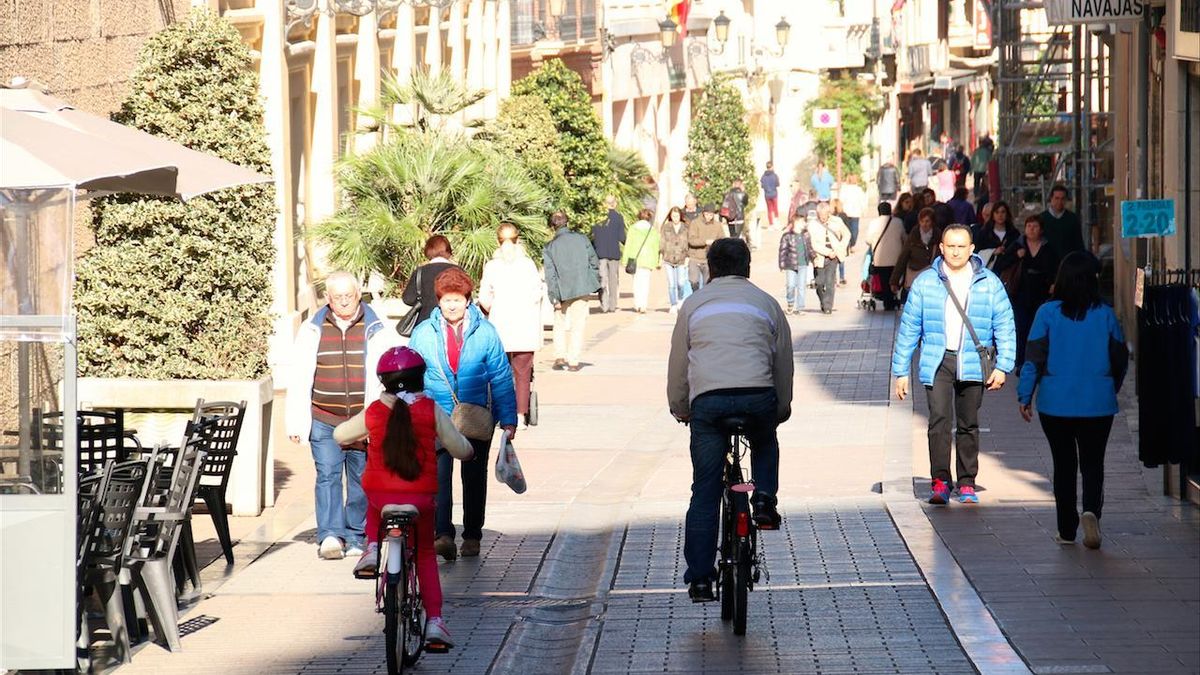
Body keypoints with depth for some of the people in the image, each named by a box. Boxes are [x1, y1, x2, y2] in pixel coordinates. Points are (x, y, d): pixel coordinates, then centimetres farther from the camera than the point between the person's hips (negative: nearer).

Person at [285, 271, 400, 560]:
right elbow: (299, 379, 6)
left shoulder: (377, 330, 4)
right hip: (324, 421, -1)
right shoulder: (312, 331, 5)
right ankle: (330, 535, -17)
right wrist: (295, 422, 3)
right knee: (328, 475, -12)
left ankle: (355, 537, 15)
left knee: (361, 479, 5)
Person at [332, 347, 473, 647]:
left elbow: (340, 434, 18)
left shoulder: (373, 413, 1)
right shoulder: (432, 411, -4)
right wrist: (466, 446, 28)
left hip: (379, 493, 1)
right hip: (421, 496, 0)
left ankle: (373, 547, 13)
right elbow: (461, 450, 3)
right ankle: (434, 620, 7)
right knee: (425, 555, 18)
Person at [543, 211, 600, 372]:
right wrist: (595, 282, 14)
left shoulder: (549, 247, -5)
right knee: (578, 325, 6)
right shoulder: (581, 239, -2)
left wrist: (554, 298, -6)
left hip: (562, 291, 0)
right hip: (582, 289, 0)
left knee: (560, 323, 19)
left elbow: (550, 274, -8)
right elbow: (594, 262, 2)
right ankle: (573, 362, 3)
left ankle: (560, 357, 10)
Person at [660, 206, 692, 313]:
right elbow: (662, 243, 8)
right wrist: (661, 258, 5)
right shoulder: (666, 227, 5)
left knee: (681, 283, -7)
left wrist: (687, 257, -1)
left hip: (681, 260, -1)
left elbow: (688, 243, 7)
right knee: (671, 284, -2)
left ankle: (680, 299, 21)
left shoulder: (685, 228, 4)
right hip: (668, 259, 1)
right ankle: (673, 305, 7)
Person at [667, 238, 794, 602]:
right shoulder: (766, 302, 19)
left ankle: (699, 579, 0)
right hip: (757, 397, 0)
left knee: (704, 493, 4)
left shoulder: (694, 303, 18)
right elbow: (783, 363, 22)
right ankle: (764, 499, 10)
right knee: (765, 444, 35)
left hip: (707, 401, 0)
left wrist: (678, 408, 33)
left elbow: (678, 362, 20)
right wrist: (782, 409, 35)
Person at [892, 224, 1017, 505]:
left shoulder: (989, 283, 6)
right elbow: (908, 328, 9)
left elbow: (1005, 326, 7)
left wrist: (1002, 366, -3)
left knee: (969, 424, 6)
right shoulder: (925, 282, 5)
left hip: (973, 364, 1)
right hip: (937, 362, -1)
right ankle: (940, 482, -17)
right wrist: (901, 371, 7)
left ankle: (967, 483, 15)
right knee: (939, 418, -15)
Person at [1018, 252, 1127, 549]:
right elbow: (1120, 359, 5)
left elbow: (1034, 358, -9)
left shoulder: (1048, 313, -7)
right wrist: (1112, 389, 23)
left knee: (1063, 465, 12)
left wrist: (1025, 396, -1)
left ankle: (1067, 530, 15)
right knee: (1093, 463, 7)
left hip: (1056, 403, 0)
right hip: (1098, 403, 0)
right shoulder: (1105, 315, -3)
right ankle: (1091, 510, -20)